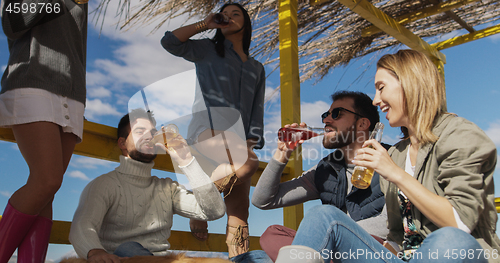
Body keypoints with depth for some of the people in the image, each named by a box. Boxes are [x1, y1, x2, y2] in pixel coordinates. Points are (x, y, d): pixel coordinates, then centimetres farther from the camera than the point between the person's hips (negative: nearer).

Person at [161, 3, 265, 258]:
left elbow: (257, 109, 15)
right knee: (248, 163, -33)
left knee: (239, 213, -6)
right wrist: (204, 24, 12)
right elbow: (169, 41, 3)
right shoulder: (207, 50, 18)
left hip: (239, 136, 4)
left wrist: (252, 140, -1)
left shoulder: (256, 68, 26)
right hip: (208, 126, -4)